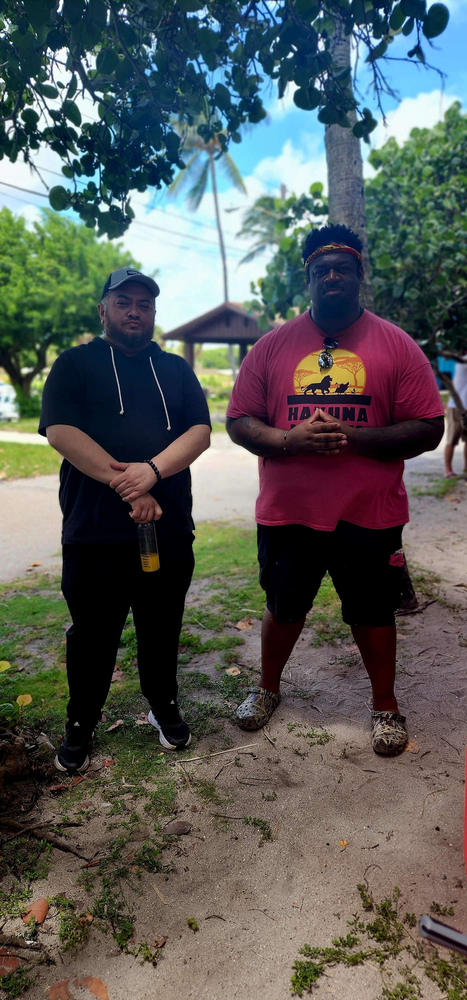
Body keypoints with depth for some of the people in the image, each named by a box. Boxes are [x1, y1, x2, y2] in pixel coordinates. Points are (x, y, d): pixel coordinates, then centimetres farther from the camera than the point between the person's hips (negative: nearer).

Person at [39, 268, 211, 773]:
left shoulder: (176, 369, 14)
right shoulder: (75, 364, 6)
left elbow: (199, 431, 0)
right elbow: (60, 431, -9)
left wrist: (152, 471, -18)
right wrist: (124, 482, -17)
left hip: (169, 530, 3)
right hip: (94, 533, -2)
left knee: (162, 629, 15)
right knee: (92, 635, 10)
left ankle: (164, 706, 37)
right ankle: (80, 723, 31)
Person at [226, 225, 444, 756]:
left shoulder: (395, 345, -1)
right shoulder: (273, 345, 3)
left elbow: (427, 429, -5)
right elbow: (238, 422, 1)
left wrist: (354, 438, -19)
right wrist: (289, 439, -18)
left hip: (369, 513, -1)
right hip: (287, 511, 2)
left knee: (372, 611, 13)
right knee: (283, 607, 18)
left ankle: (386, 706, 37)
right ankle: (268, 687, 43)